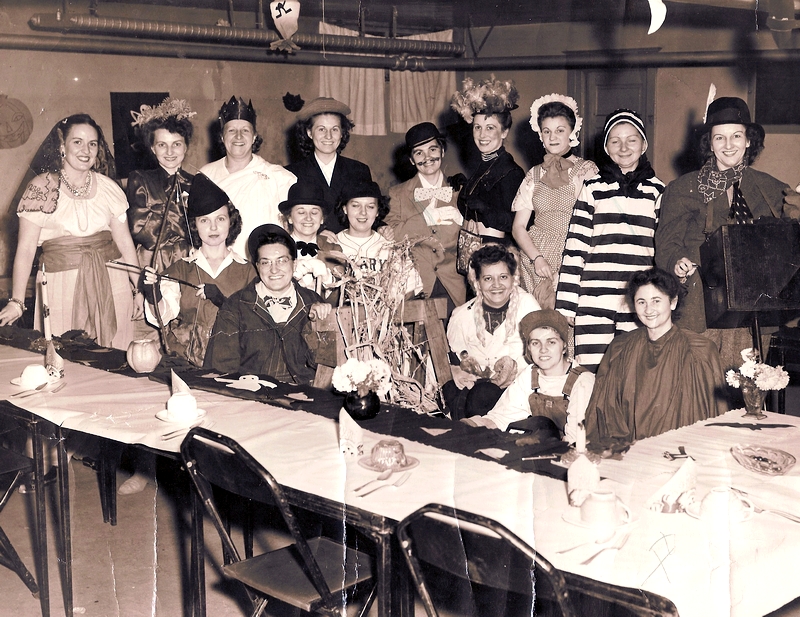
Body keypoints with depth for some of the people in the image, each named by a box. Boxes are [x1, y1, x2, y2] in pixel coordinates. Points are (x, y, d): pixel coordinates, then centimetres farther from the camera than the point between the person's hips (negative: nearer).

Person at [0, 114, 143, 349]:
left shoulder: (108, 187, 6)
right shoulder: (41, 187, -3)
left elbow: (124, 242, 9)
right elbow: (25, 249, -7)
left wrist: (139, 288, 7)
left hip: (111, 286, 3)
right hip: (62, 285, -3)